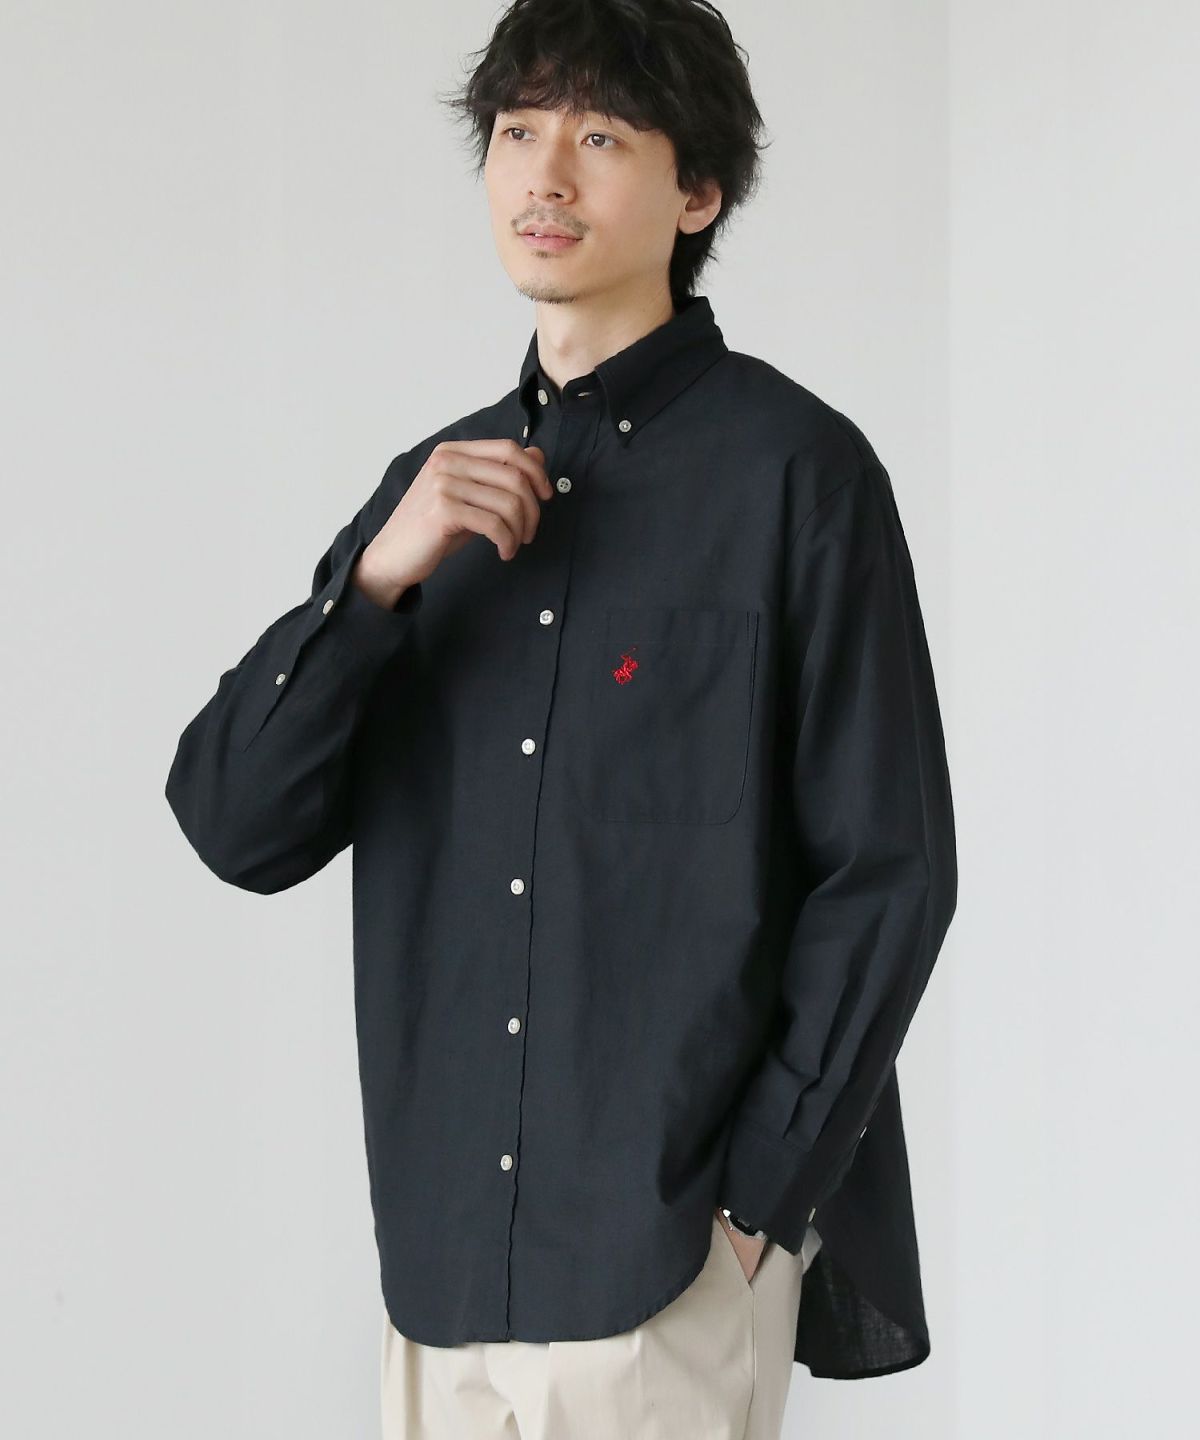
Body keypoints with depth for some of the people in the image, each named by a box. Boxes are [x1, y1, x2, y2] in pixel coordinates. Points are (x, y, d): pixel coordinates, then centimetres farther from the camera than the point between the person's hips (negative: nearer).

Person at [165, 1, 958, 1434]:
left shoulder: (793, 467, -6)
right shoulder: (441, 483, 10)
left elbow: (889, 873, -7)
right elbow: (233, 829, 4)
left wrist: (757, 1197, -10)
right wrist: (379, 576, -9)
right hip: (445, 1247, 5)